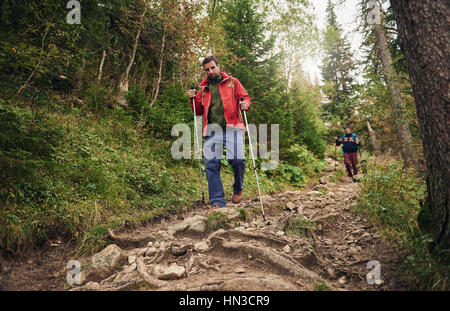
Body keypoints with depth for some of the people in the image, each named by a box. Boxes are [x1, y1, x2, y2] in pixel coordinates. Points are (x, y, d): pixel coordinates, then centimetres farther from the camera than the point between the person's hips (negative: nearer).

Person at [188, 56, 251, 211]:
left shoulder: (232, 82, 16)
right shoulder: (203, 88, 22)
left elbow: (245, 97, 12)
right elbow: (199, 111, 24)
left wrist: (245, 104, -12)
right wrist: (193, 99, 5)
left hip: (232, 127, -3)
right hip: (212, 129, 3)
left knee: (237, 159, -19)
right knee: (210, 163, -8)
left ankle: (238, 189, 11)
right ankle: (218, 201, 0)